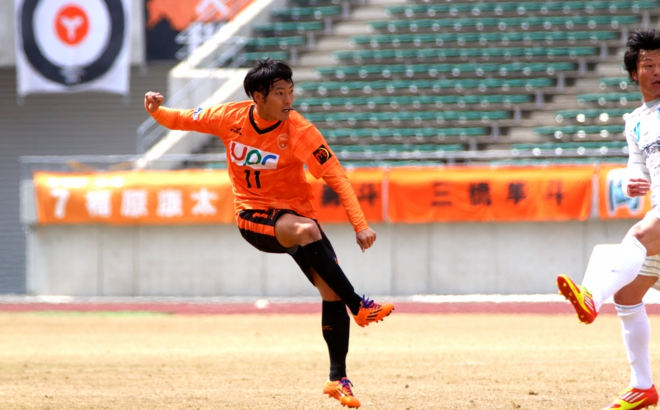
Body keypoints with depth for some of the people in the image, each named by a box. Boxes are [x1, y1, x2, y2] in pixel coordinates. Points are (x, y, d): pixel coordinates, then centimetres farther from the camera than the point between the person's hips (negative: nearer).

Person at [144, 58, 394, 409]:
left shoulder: (299, 131, -16)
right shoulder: (230, 117, -9)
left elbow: (336, 177, -20)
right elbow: (182, 120, 7)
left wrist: (360, 225, -30)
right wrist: (157, 110, -15)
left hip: (296, 214, 1)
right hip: (253, 216, -1)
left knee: (331, 288, -10)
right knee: (306, 231, -34)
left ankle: (338, 379, 4)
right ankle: (359, 307, -26)